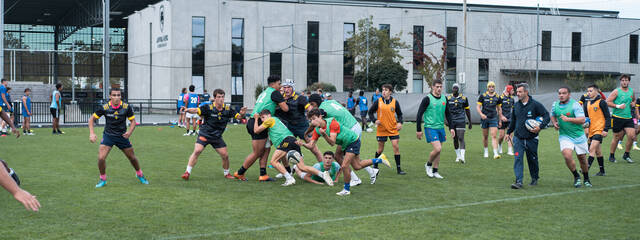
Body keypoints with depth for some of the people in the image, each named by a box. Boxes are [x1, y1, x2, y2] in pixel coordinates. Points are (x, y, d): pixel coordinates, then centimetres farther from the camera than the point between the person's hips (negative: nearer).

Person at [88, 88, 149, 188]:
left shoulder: (126, 107, -12)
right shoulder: (104, 108, -14)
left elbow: (133, 121, 0)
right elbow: (92, 119, -2)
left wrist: (129, 132, -18)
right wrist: (92, 133, -13)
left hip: (122, 136, 1)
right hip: (108, 135, -1)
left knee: (132, 157, 11)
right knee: (101, 158, -16)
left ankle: (139, 174, 40)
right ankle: (103, 179, 7)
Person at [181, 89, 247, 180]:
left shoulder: (228, 109, -5)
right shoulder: (208, 107, -16)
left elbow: (238, 117, -1)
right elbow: (196, 110, -26)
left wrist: (242, 114, -24)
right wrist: (187, 110, -47)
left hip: (217, 137, 4)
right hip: (204, 135, -3)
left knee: (225, 155, 0)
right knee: (197, 151, -21)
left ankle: (226, 173, 25)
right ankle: (187, 172, -11)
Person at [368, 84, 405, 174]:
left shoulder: (395, 102, 0)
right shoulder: (378, 102, -3)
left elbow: (399, 114, 10)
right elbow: (370, 112, 5)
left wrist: (399, 122, -8)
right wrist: (375, 120, -11)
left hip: (393, 129, 1)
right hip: (381, 129, -1)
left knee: (396, 147, -7)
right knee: (380, 149, 7)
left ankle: (398, 169, 0)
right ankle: (375, 165, 31)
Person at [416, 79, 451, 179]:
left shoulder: (444, 99, 8)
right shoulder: (427, 99, -10)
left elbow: (447, 114, 18)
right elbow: (419, 114, -8)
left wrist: (451, 128, 13)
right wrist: (418, 130, -9)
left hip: (441, 127, 6)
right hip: (430, 127, -6)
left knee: (438, 150, 8)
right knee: (437, 149, -16)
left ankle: (435, 171, 19)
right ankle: (428, 165, 9)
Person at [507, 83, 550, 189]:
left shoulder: (535, 105, -8)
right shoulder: (516, 105, 7)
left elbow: (547, 116, -7)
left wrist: (540, 127, -20)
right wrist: (509, 132, 24)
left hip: (531, 138, -3)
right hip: (518, 138, 3)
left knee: (532, 160, 11)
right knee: (517, 159, -12)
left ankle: (535, 178, 33)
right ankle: (519, 181, -14)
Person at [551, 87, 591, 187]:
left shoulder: (575, 105, -12)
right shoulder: (555, 104, 3)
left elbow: (582, 120, -20)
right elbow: (552, 116, 23)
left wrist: (568, 119, -30)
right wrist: (554, 123, 2)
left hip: (579, 136, -2)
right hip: (565, 136, 2)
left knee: (582, 158, 9)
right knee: (567, 156, -21)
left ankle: (586, 179, 33)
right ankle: (576, 176, 2)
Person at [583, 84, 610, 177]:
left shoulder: (601, 102, -6)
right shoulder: (587, 104, 12)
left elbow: (608, 117, -6)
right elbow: (586, 117, 21)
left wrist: (606, 130, -13)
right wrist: (586, 127, 5)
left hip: (599, 130, -7)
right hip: (591, 131, 7)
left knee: (592, 149, -16)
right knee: (598, 151, 12)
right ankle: (602, 171, 19)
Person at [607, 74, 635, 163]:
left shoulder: (631, 91, 11)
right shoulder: (616, 91, -4)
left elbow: (634, 100, 30)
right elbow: (607, 102, -7)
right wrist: (618, 106, -16)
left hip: (628, 118, 4)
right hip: (617, 117, -4)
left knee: (632, 135, -8)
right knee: (617, 137, 2)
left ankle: (626, 155, 9)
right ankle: (611, 155, 19)